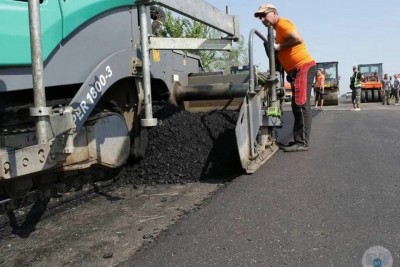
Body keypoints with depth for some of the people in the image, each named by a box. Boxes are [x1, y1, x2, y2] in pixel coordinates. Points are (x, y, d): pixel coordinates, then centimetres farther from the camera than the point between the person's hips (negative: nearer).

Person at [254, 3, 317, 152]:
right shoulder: (278, 28, 22)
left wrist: (279, 46, -14)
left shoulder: (282, 23, -8)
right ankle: (298, 140, 16)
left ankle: (302, 142, -12)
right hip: (297, 69, 11)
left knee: (301, 105, -12)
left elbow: (298, 39, -22)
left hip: (303, 67, -11)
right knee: (297, 106, 11)